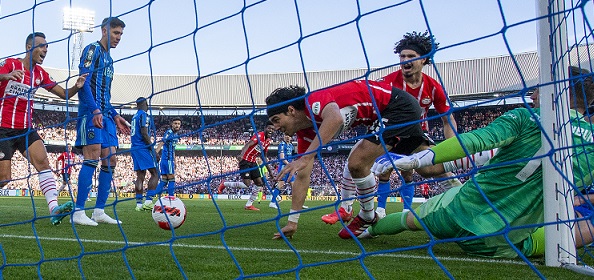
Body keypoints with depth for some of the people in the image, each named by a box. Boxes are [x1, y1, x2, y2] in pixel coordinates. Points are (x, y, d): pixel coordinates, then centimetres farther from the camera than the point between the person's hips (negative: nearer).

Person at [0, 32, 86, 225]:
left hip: (25, 129, 5)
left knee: (43, 161, -17)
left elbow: (64, 94, 10)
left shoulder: (39, 73, 10)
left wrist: (76, 87, -11)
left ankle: (54, 209, -28)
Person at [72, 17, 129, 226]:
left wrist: (115, 116, 18)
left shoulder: (108, 59, 24)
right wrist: (95, 110, -24)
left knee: (110, 160, 4)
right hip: (91, 112, -9)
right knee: (93, 157, -16)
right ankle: (78, 212, -15)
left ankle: (99, 212, 7)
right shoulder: (92, 50, -2)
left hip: (105, 115, 9)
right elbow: (83, 82, -14)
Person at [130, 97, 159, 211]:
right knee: (155, 173, -6)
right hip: (143, 148, -9)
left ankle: (139, 203, 3)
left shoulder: (134, 116, 18)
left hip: (134, 148, 9)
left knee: (140, 176, 7)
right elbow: (144, 133, -16)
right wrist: (153, 148, -14)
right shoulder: (144, 115, -8)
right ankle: (148, 201, -16)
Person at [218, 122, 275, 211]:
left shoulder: (269, 141, 9)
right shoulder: (259, 136, -17)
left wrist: (269, 170, 19)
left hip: (253, 162, 9)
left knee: (260, 184, 2)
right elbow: (248, 144, -34)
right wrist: (242, 154, -53)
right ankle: (224, 184, 5)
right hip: (245, 161, -9)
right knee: (246, 184, -16)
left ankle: (249, 205, 12)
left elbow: (263, 157, 19)